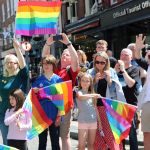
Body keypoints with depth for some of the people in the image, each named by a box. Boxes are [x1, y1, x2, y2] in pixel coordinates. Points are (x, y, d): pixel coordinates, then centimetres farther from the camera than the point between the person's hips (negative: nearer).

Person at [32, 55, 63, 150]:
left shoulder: (58, 79, -2)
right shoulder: (38, 80, 4)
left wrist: (59, 115, -8)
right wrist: (34, 92, -14)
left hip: (54, 115, -2)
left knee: (55, 142, 8)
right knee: (42, 142, 11)